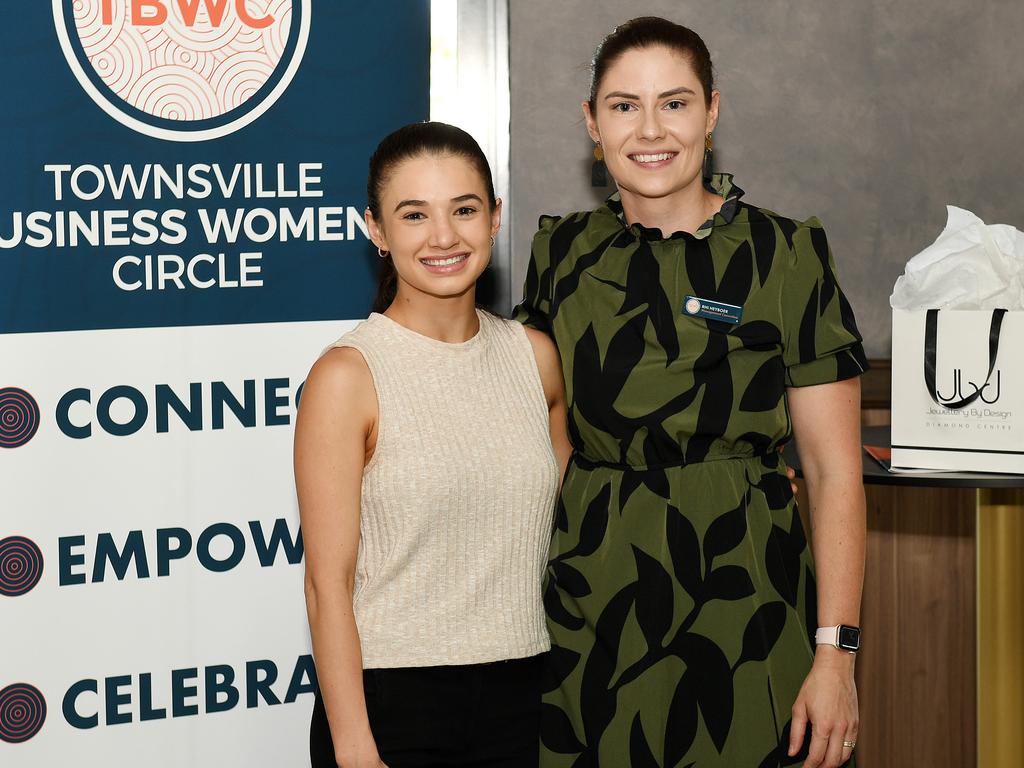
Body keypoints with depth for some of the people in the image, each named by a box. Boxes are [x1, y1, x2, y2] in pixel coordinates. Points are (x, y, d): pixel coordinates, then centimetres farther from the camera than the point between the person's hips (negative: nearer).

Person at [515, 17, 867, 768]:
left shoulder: (786, 257, -5)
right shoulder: (562, 253, 7)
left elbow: (835, 471, -6)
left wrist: (835, 653, -12)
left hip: (734, 604, -3)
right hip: (587, 612, 4)